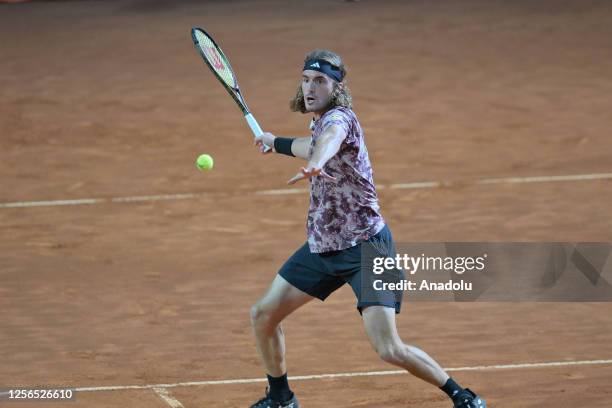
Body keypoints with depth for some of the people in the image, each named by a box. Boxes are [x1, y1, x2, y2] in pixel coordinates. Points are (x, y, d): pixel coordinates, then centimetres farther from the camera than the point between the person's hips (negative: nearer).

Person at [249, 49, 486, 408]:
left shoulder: (339, 117, -18)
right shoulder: (321, 122, 8)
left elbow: (329, 140, -45)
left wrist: (315, 163, -67)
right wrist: (276, 143, 47)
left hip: (365, 247, -9)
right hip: (323, 246, 9)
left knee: (390, 350, -17)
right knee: (263, 315, 8)